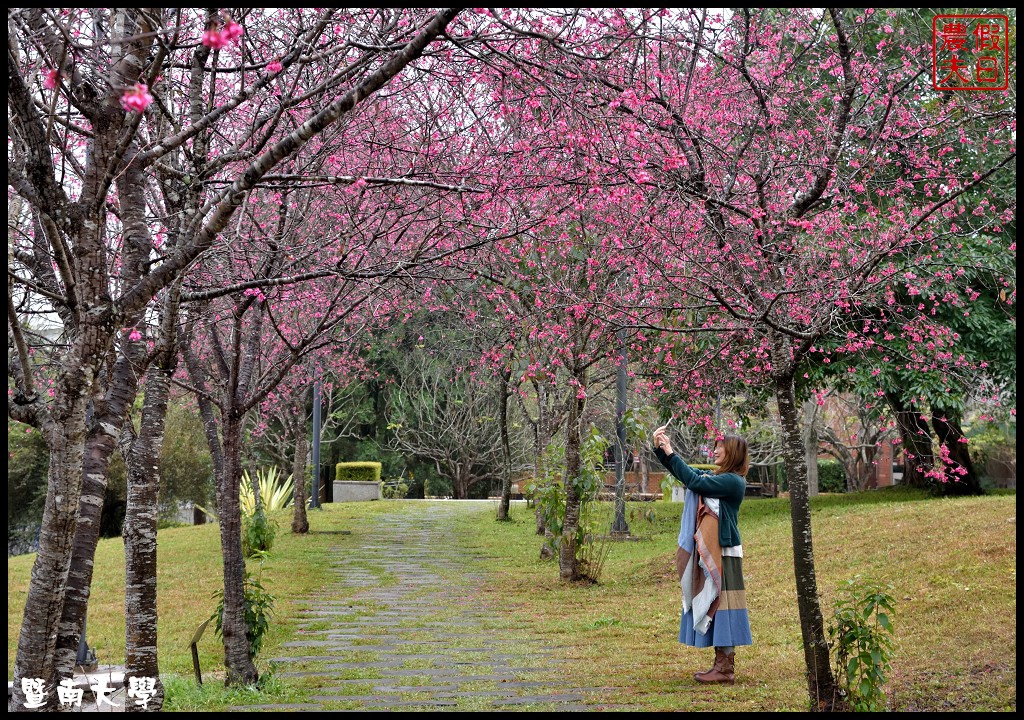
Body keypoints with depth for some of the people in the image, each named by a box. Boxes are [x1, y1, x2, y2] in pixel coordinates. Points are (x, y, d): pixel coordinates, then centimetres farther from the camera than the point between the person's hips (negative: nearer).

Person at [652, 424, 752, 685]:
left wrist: (670, 453, -15)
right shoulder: (715, 477, 15)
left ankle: (726, 669, -4)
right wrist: (660, 448, 4)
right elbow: (687, 474, 17)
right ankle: (720, 664, 17)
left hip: (723, 554, -9)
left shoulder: (733, 481, -12)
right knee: (710, 606, 11)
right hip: (708, 553, 9)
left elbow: (695, 482, -21)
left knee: (720, 606, -7)